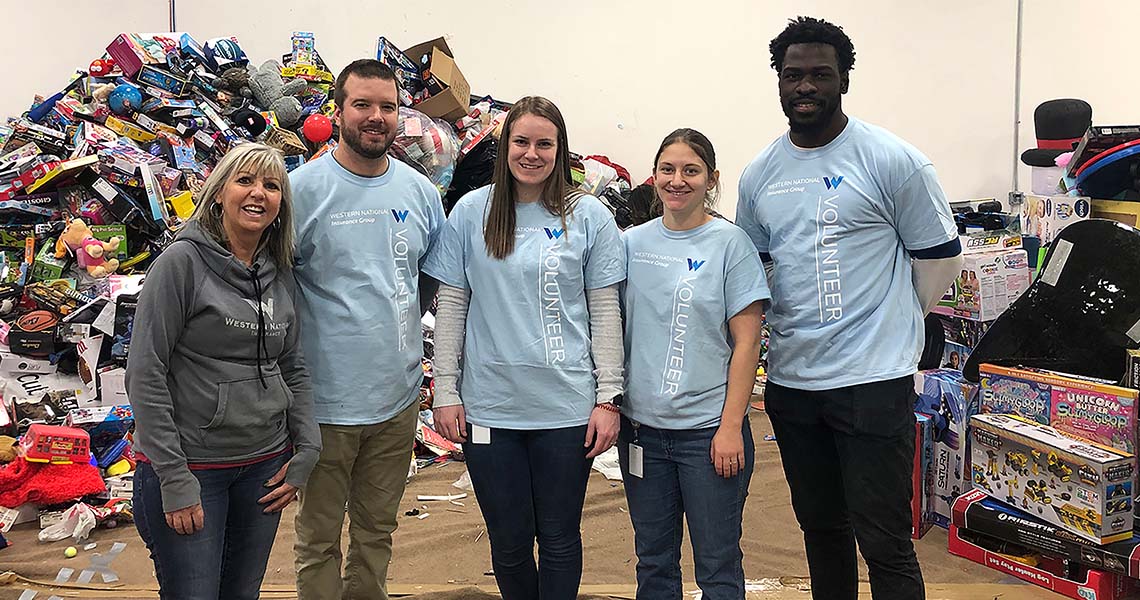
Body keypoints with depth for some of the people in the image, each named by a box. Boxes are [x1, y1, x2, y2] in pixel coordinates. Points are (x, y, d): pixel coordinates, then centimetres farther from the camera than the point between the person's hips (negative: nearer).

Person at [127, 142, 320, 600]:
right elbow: (145, 376, -14)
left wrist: (307, 450, 3)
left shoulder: (279, 275, 6)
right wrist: (174, 480, -16)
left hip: (265, 467, 6)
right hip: (191, 466, -5)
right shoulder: (183, 262, -11)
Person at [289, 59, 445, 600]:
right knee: (319, 540, 10)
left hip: (398, 397, 5)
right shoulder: (303, 189, -10)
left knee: (377, 533, 20)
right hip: (325, 399, -4)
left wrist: (402, 328, 11)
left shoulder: (420, 190, 5)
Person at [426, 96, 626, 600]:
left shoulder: (589, 216, 1)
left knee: (559, 538, 9)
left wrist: (607, 398, -3)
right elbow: (451, 308, 5)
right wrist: (445, 392, 1)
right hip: (489, 405, 1)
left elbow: (605, 313, 1)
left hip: (567, 407, -1)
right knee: (508, 540, 11)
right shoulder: (471, 212, 3)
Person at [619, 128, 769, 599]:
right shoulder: (633, 243, 6)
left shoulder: (730, 244, -5)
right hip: (641, 425, 4)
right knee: (653, 561, 16)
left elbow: (746, 342, -7)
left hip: (708, 430, -4)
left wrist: (731, 426, -12)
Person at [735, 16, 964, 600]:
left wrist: (894, 323, 5)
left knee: (884, 543, -3)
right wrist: (786, 325, 13)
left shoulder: (892, 160, -7)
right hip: (790, 379, 5)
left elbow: (940, 256, 0)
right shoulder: (759, 174, 8)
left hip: (873, 379, -5)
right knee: (820, 528, 19)